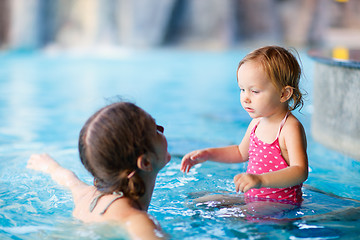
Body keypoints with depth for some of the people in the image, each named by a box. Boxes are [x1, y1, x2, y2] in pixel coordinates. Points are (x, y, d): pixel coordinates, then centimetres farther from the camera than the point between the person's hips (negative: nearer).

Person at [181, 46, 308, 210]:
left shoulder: (291, 128, -21)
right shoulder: (257, 122, 6)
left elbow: (300, 172, -34)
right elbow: (241, 152, 27)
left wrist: (261, 180, -48)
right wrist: (207, 154, 15)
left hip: (280, 205, -9)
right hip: (252, 199, 9)